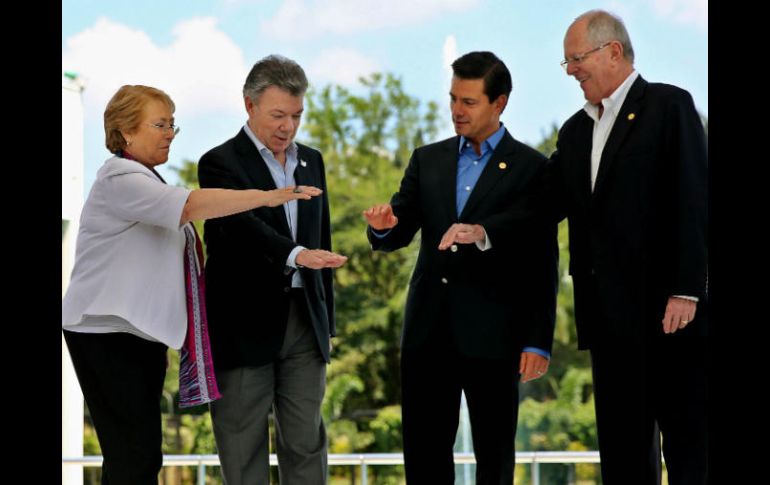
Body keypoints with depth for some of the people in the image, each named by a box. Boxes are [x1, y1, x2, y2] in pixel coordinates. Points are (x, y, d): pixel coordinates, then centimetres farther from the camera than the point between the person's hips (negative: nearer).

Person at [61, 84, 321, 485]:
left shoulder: (144, 179, 19)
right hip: (108, 332, -10)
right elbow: (191, 204, -28)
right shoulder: (120, 179, -14)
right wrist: (269, 196, -29)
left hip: (141, 332, 10)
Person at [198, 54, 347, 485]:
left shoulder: (311, 161, 15)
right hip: (245, 324, -5)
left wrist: (327, 321, 17)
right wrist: (296, 254, -41)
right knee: (243, 448, 0)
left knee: (307, 442, 5)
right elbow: (242, 226, -24)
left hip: (303, 320, 5)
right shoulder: (221, 163, -6)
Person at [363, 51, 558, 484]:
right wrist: (383, 225, -14)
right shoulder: (428, 160, 14)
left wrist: (538, 342, -7)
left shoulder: (531, 168, 1)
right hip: (430, 331, 4)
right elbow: (395, 237, 11)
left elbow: (543, 264, -1)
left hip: (492, 335, -4)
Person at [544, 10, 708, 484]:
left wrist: (686, 291, -16)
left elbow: (691, 202, -10)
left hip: (667, 307, -7)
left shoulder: (670, 106, -3)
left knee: (688, 438, -4)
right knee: (622, 444, 7)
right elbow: (550, 206, 12)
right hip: (611, 315, 7)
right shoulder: (575, 130, 18)